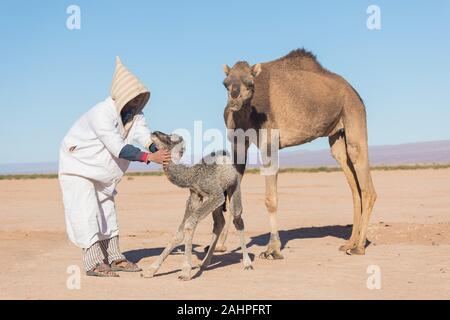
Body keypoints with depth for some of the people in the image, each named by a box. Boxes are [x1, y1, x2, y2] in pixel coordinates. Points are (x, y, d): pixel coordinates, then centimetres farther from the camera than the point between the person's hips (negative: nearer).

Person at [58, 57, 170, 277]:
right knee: (85, 211, -14)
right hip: (78, 166, -8)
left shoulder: (135, 114, -10)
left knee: (107, 210, 9)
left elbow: (145, 136, -26)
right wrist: (149, 157, -47)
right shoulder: (101, 114, -34)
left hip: (103, 171, 8)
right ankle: (93, 262, -13)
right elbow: (118, 148, -40)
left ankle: (113, 257, 15)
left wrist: (160, 153, -45)